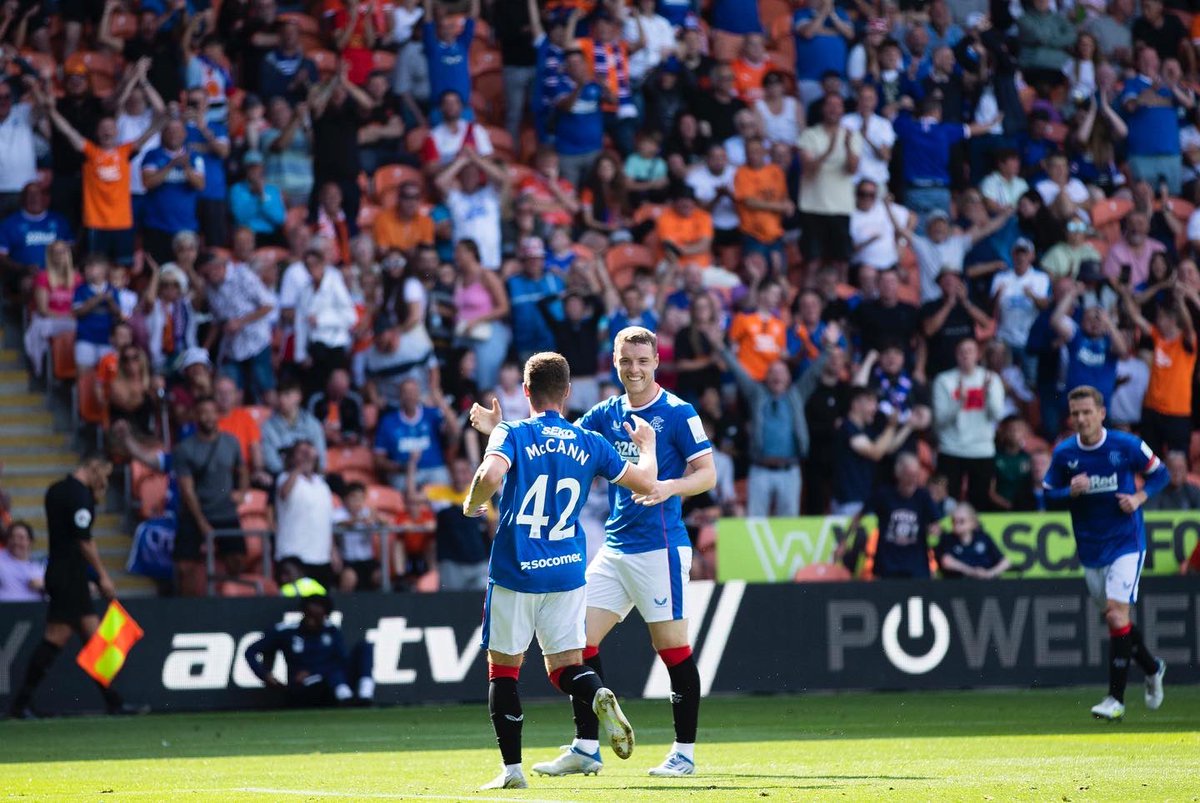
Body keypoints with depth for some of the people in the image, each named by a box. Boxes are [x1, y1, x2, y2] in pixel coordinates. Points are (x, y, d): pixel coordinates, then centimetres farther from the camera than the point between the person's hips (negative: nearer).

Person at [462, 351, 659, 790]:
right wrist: (646, 444, 32)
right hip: (567, 572, 3)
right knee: (566, 663, 9)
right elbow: (647, 483, 12)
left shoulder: (512, 434, -5)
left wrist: (472, 504, -4)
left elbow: (491, 475, -25)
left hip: (515, 572, -3)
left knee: (503, 668, 9)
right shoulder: (590, 442, 6)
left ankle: (512, 768, 3)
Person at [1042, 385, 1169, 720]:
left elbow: (1160, 474, 4)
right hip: (1090, 550, 4)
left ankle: (1116, 699, -11)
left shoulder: (1127, 446, -9)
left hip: (1126, 544, -4)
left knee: (1117, 615, -15)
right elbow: (1048, 494, 5)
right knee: (1114, 619, 11)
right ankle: (1152, 668, 38)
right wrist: (1072, 492, -16)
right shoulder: (1064, 453, -2)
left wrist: (1139, 497, -14)